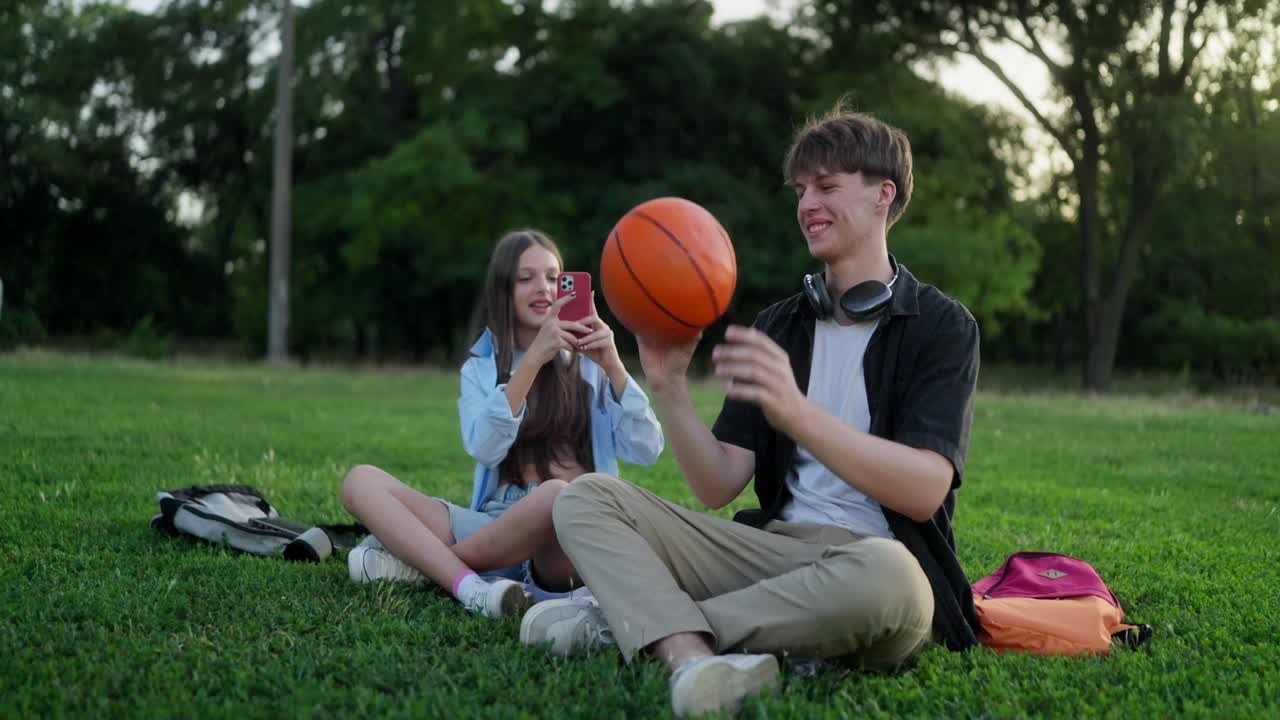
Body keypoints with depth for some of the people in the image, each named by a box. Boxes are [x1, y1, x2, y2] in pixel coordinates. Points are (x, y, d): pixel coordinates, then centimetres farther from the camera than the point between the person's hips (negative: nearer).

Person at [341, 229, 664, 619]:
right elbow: (485, 448, -8)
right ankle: (467, 585, -33)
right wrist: (533, 358, -15)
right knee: (361, 481, -13)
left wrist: (613, 365, -13)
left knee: (556, 495, -39)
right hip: (495, 527, 3)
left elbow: (647, 451, -2)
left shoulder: (588, 362, 10)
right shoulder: (480, 368, 13)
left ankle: (419, 557, -17)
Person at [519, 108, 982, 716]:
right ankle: (694, 659, -36)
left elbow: (925, 491, -17)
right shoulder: (777, 325, 15)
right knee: (586, 499, -9)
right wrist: (668, 388, -10)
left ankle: (628, 620, -23)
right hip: (773, 548, 5)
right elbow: (718, 488, 6)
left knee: (883, 572, -41)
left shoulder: (941, 325, 0)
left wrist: (797, 414, -29)